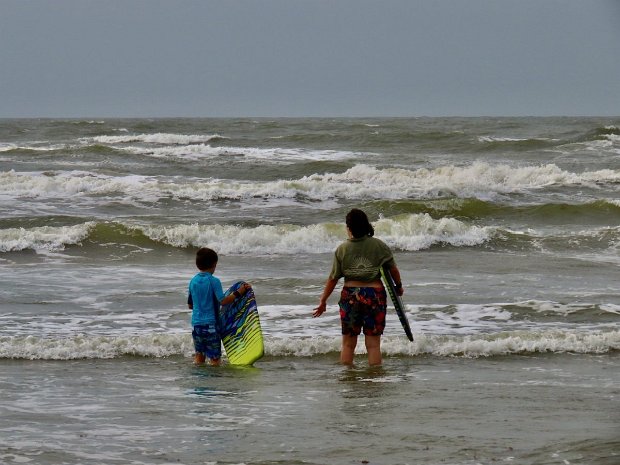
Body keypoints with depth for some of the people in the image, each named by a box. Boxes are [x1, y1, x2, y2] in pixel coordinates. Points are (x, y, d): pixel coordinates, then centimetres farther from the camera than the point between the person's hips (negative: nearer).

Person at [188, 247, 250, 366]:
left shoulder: (193, 281, 6)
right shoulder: (214, 281, -11)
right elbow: (223, 301, -18)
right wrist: (238, 293, -13)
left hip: (196, 323, 6)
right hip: (210, 324, -5)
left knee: (199, 355, 16)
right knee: (214, 357, 1)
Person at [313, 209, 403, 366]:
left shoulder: (342, 249, -3)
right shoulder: (379, 246, -3)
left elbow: (333, 279, 0)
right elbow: (393, 270, 3)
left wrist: (323, 301, 10)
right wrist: (399, 286, 22)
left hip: (350, 296, 0)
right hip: (375, 294, 0)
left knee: (348, 344, 13)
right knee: (373, 344, 4)